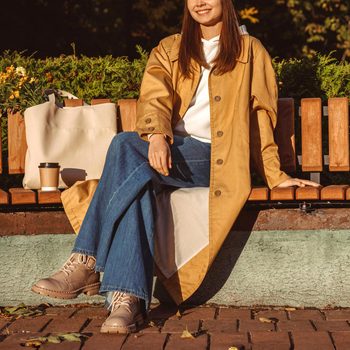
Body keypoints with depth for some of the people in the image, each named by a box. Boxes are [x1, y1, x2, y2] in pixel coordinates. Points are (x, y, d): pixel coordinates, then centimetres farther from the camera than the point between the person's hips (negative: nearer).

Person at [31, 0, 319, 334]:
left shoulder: (250, 51, 15)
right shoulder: (169, 50, 20)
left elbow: (259, 118, 13)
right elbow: (154, 99, 1)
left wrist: (275, 176, 6)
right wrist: (157, 136, -20)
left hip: (214, 157, -3)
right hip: (169, 152, 3)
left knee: (126, 147, -32)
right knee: (139, 180, -35)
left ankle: (86, 263, -35)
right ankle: (129, 299, -41)